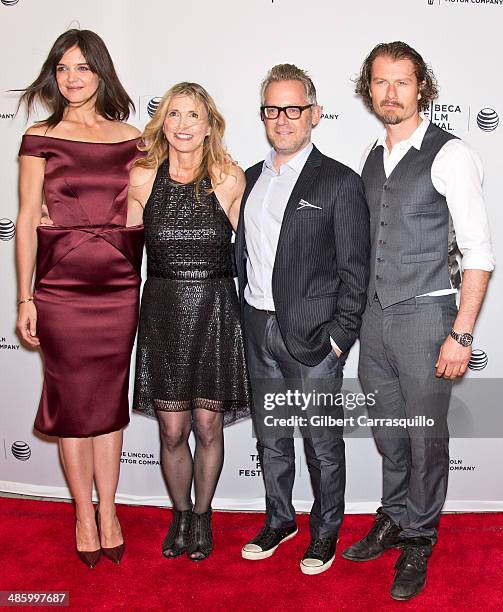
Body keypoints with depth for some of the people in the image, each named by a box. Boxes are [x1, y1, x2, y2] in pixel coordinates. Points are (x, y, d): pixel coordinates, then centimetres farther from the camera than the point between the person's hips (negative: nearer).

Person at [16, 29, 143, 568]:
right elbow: (27, 219, 0)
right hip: (61, 287, -2)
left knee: (110, 399, 10)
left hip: (120, 287, 2)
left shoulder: (130, 138, 7)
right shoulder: (40, 137, 2)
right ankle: (84, 515, 25)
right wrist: (25, 297, -4)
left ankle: (108, 512, 26)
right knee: (73, 401, 7)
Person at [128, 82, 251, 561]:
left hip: (214, 311, -1)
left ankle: (202, 514, 33)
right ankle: (180, 514, 33)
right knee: (172, 432, 7)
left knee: (208, 427, 7)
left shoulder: (229, 179, -2)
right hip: (163, 310, 1)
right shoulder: (143, 177, 1)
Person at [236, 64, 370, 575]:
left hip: (313, 336, -5)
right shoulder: (252, 178, 11)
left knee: (322, 443, 9)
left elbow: (354, 270, -8)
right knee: (270, 437, 18)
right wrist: (246, 318, 8)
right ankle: (279, 519, 38)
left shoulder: (340, 182, -7)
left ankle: (325, 531, 29)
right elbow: (242, 254, 14)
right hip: (259, 331, 6)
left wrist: (339, 337, -13)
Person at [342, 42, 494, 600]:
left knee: (425, 436, 7)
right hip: (374, 314, 5)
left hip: (425, 314, -5)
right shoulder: (370, 158, 10)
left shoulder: (450, 155, -8)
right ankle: (393, 519, 37)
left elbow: (478, 253, -11)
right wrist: (356, 312, 10)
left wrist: (461, 334, -16)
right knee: (387, 430, 17)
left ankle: (418, 540, 27)